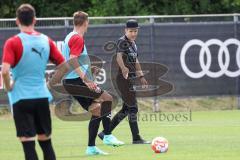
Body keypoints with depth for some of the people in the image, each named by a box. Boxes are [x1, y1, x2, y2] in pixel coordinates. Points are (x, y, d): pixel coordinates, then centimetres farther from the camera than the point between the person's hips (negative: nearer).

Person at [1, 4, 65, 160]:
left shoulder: (13, 43, -9)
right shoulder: (46, 40, 5)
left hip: (21, 98, -4)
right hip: (42, 97, 4)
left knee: (28, 144, -4)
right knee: (46, 141, 14)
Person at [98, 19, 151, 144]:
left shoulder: (133, 43, 16)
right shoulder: (122, 41, -13)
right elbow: (119, 57, -31)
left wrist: (141, 76, 29)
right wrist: (123, 68, -50)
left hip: (129, 79, 10)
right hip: (123, 79, -10)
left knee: (126, 109, 13)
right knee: (133, 107, -8)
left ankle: (105, 133, 20)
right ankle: (136, 138, -4)